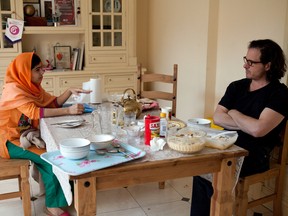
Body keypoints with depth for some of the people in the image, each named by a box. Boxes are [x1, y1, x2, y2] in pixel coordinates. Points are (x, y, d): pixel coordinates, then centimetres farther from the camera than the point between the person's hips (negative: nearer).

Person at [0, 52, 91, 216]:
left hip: (26, 135, 8)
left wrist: (70, 91, -11)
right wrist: (68, 111, -39)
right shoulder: (14, 89, -22)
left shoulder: (32, 86, 5)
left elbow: (54, 103, 7)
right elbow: (35, 112, -34)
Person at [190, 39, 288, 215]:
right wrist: (247, 124, -10)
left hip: (254, 155, -5)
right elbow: (217, 117, 4)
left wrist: (234, 113, -3)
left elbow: (258, 130, -20)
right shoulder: (237, 86, 11)